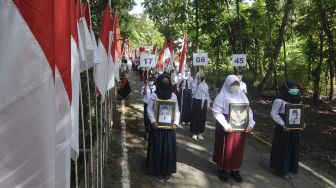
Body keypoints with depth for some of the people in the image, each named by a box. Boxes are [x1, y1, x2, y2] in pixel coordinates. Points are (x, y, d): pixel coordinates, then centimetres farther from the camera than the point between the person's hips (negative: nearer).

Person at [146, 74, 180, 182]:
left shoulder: (173, 96, 2)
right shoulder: (154, 95, -4)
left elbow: (177, 111, 4)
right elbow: (149, 109, -3)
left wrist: (175, 123, -9)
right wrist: (153, 121, -16)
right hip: (157, 125, -2)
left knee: (169, 148, 7)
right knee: (157, 148, 6)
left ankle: (167, 171, 22)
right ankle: (158, 171, 20)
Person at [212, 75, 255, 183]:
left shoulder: (242, 95, 9)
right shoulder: (222, 96, -7)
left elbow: (249, 110, 10)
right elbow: (216, 112, -15)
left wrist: (250, 123, -5)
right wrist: (226, 125, -23)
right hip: (226, 127, -4)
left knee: (238, 149, 11)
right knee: (225, 149, 5)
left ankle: (235, 170, 26)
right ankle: (222, 169, 21)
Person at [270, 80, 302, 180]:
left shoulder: (298, 99, 6)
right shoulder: (280, 100, -15)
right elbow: (273, 113, -14)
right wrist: (282, 124, -22)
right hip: (283, 127, -6)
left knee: (293, 148, 13)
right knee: (283, 148, 3)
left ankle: (291, 168, 28)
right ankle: (283, 170, 15)